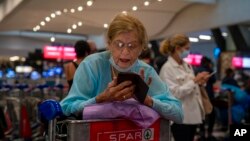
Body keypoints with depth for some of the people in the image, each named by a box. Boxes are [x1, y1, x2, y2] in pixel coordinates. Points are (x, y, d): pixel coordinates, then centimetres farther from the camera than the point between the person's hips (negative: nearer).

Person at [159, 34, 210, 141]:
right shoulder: (167, 68, -12)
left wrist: (200, 82, 0)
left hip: (192, 114, 8)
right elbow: (174, 93, -20)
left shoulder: (187, 65, 11)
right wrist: (194, 81, -19)